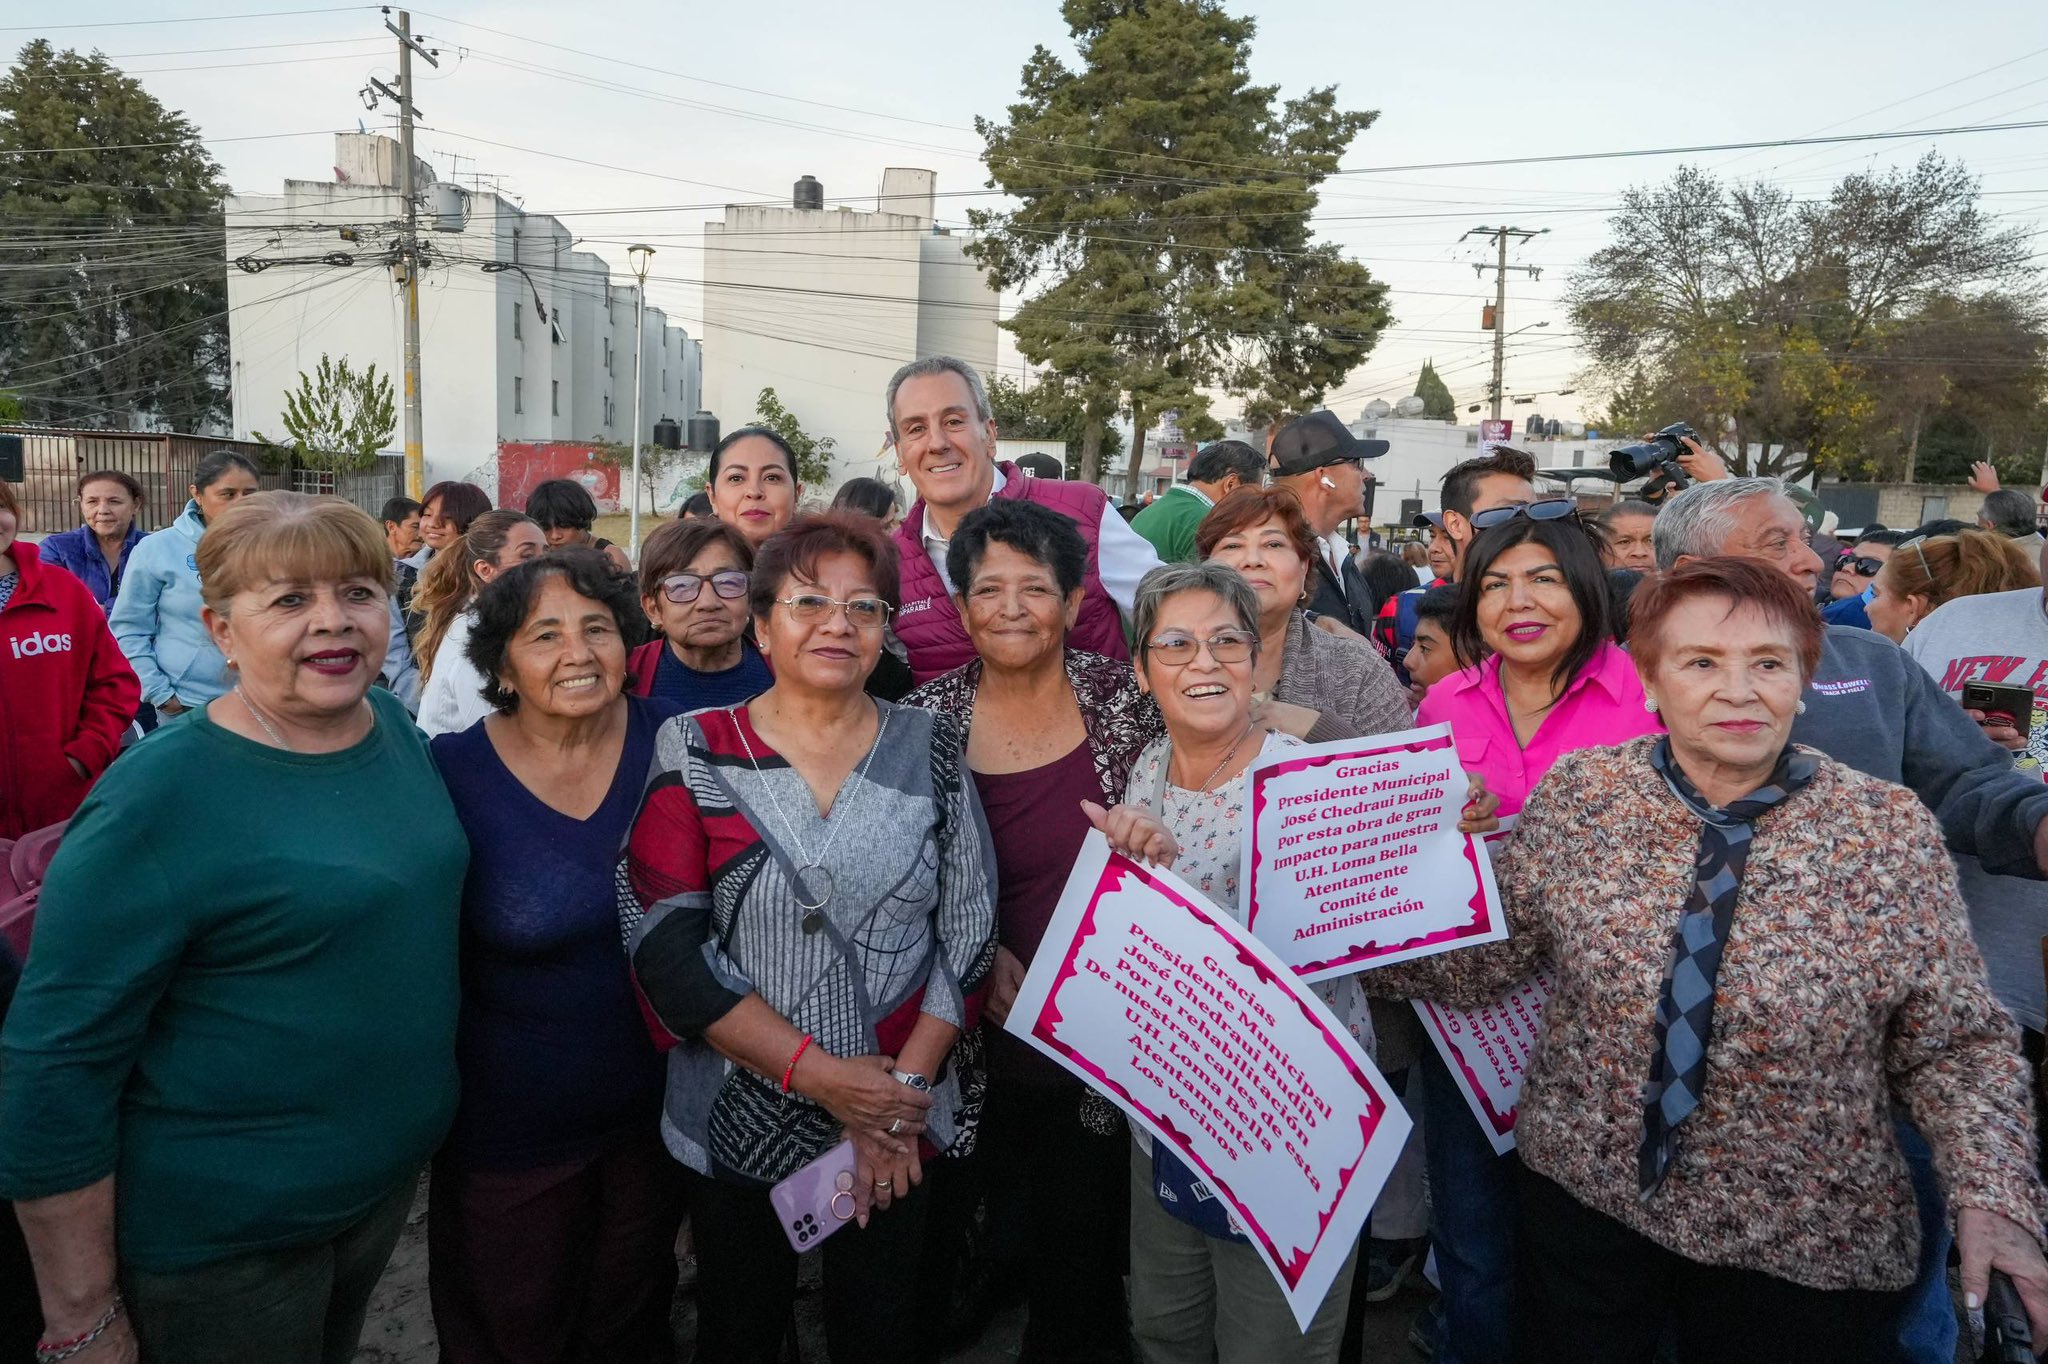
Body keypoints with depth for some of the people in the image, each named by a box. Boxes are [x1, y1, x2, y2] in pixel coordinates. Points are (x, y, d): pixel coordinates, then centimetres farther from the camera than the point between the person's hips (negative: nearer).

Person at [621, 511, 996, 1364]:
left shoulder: (930, 748, -2)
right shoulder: (694, 750, -7)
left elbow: (969, 934, -2)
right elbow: (664, 947, -14)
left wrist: (907, 1086, -12)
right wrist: (820, 1074, -17)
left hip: (899, 1130, 1)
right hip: (735, 1118, -1)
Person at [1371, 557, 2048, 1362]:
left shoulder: (1891, 832, -11)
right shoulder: (1576, 796, -9)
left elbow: (1953, 1044, -4)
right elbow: (1482, 958, -1)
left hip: (1807, 1247, -1)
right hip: (1582, 1194, 1)